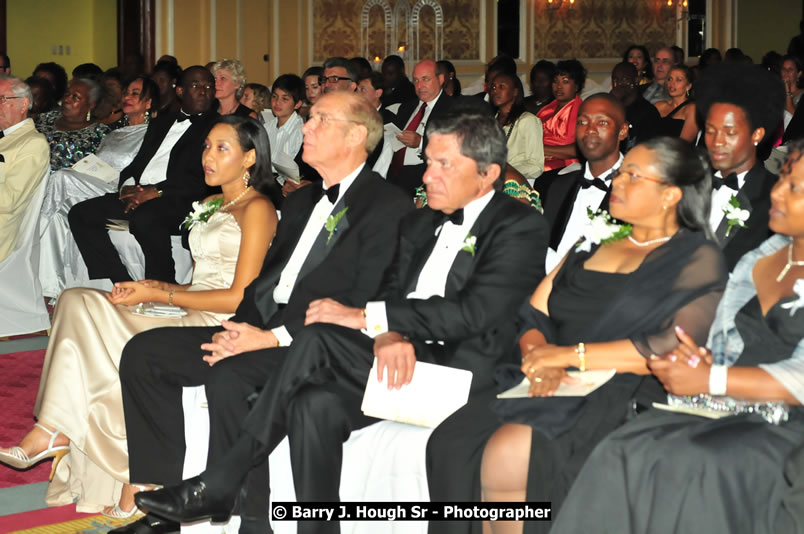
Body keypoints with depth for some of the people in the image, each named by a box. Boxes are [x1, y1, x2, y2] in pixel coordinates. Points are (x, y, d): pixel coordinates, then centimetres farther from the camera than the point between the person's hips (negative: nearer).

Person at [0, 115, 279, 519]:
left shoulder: (256, 208, -6)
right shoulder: (211, 205, 22)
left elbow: (239, 297, -13)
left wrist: (159, 295, -12)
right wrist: (151, 285, 1)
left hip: (218, 330, -9)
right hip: (192, 318, 9)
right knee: (77, 301, -12)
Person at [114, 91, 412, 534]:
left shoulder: (388, 206, -7)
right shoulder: (302, 201, 23)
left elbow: (364, 306, -16)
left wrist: (275, 336, -20)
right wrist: (240, 327, -1)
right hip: (260, 331, 9)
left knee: (228, 377, -35)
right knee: (143, 352, -3)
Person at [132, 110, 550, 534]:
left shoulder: (521, 227, -4)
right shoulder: (419, 224, 20)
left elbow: (474, 312, -16)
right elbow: (394, 294, 10)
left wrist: (365, 316, -15)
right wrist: (389, 333, -16)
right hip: (404, 358, 7)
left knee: (319, 337, -24)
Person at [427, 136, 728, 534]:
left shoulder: (699, 258, 4)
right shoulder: (597, 243, 22)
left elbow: (676, 348, -11)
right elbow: (534, 313, 16)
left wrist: (572, 354, -12)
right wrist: (540, 358, -8)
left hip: (620, 398, -6)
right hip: (555, 386, 6)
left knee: (509, 455, -31)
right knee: (451, 443, -22)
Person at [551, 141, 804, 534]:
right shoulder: (754, 261, 19)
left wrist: (709, 379, -16)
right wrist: (695, 359, -3)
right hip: (723, 412, 6)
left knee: (695, 468, -35)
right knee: (622, 457, -23)